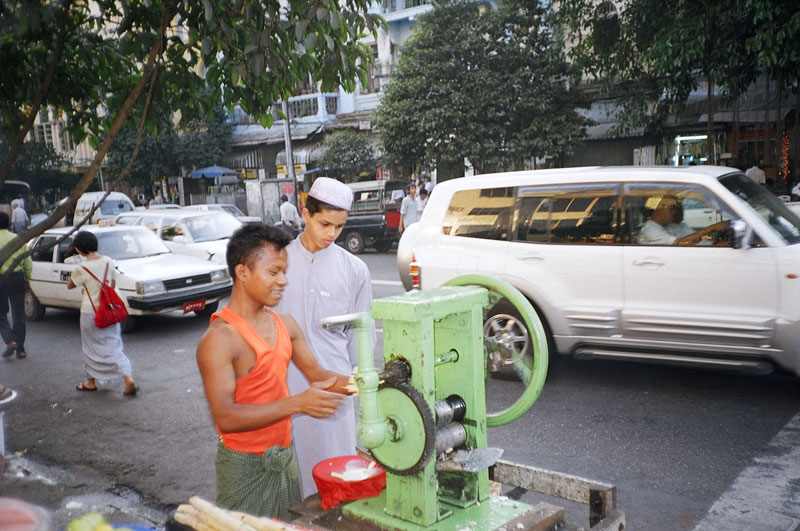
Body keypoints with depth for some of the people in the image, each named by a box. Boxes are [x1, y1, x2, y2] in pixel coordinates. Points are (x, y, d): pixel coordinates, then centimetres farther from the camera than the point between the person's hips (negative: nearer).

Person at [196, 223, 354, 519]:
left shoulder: (285, 325, 3)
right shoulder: (219, 339, -20)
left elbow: (317, 375, 7)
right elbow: (225, 417, -27)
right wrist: (296, 404, -34)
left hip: (285, 457, 7)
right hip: (245, 466, -7)